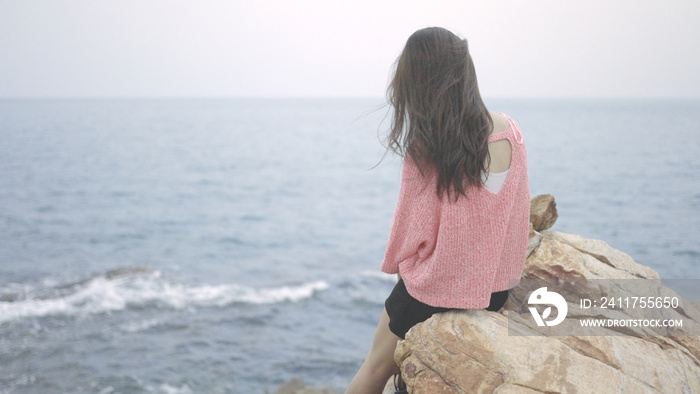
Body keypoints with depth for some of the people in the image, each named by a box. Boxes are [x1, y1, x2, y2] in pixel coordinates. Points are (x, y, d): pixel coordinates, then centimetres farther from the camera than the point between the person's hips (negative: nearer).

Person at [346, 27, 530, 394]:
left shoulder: (424, 151, -22)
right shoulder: (511, 132, -7)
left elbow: (412, 229, -12)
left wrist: (395, 262, 9)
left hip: (433, 292, -4)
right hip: (496, 289, 5)